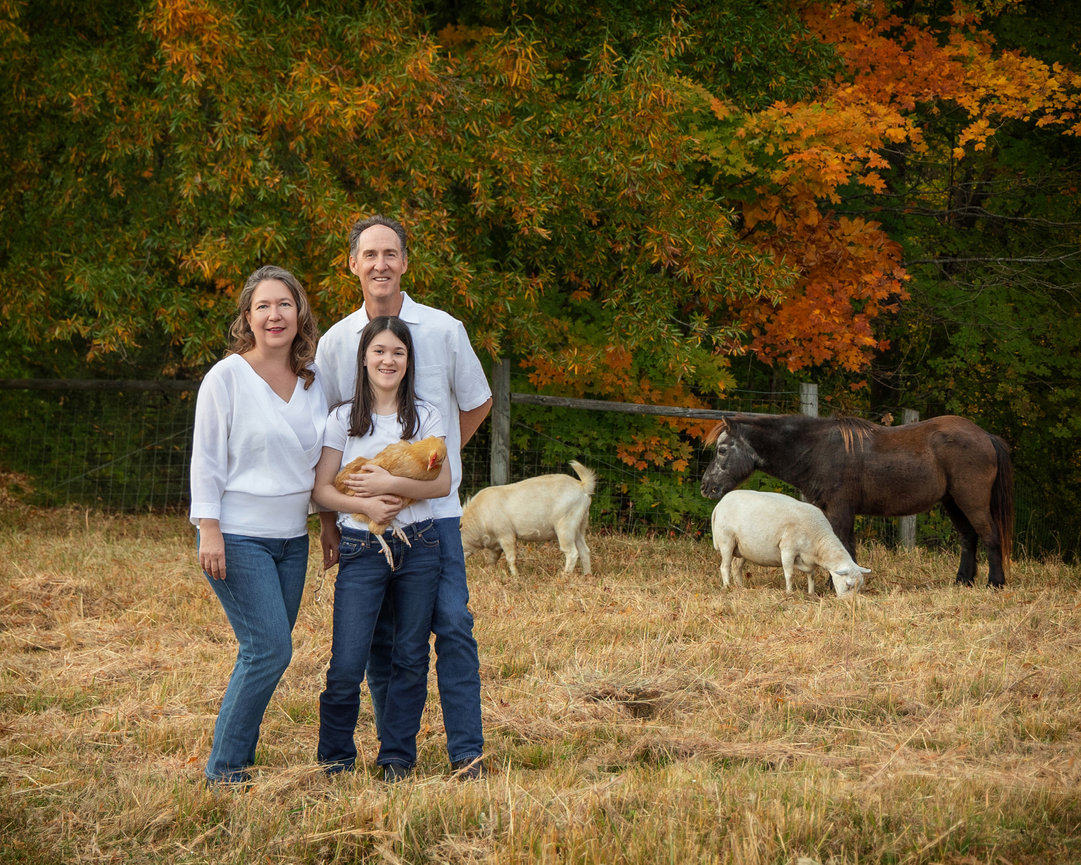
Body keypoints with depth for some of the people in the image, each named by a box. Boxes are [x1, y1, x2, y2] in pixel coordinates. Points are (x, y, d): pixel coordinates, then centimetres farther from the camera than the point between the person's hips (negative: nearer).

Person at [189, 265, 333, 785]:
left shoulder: (314, 379, 8)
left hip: (292, 539, 6)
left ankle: (239, 761, 14)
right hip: (238, 538, -6)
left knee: (267, 654, 4)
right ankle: (224, 769, -2)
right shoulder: (227, 377, -7)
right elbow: (206, 459, -7)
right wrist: (209, 531, -13)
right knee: (269, 650, -13)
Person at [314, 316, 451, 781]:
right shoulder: (344, 419, 4)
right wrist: (365, 504, -16)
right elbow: (321, 489, 1)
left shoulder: (425, 415, 7)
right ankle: (335, 759, 10)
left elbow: (442, 483, 0)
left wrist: (391, 484, -14)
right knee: (346, 666, -8)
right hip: (362, 549, -2)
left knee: (410, 658, 5)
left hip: (418, 546, 2)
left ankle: (397, 758, 17)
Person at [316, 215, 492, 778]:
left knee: (452, 624, -9)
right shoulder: (335, 342, 4)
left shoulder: (443, 330, 1)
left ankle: (467, 753, -4)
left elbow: (477, 403, 16)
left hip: (434, 506, -1)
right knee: (379, 634, 4)